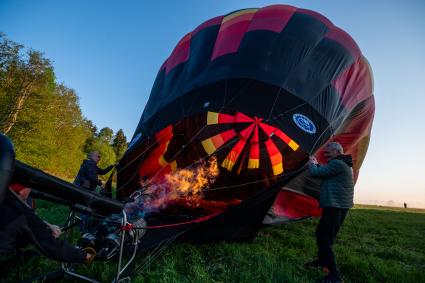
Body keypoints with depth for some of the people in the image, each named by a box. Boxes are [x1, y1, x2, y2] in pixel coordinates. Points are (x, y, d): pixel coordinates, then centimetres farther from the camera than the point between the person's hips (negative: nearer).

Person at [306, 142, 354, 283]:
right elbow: (325, 173, 22)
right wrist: (317, 164, 10)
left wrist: (312, 163, 3)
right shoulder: (344, 164, 17)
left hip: (334, 207, -11)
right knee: (321, 233, 21)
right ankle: (322, 261, 37)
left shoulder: (337, 163, -17)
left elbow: (315, 173, -16)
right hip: (339, 206, 11)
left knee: (325, 240, -8)